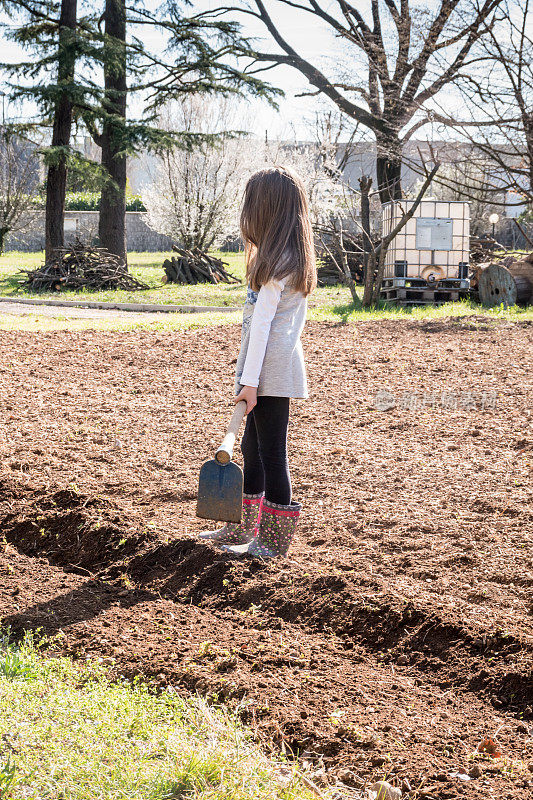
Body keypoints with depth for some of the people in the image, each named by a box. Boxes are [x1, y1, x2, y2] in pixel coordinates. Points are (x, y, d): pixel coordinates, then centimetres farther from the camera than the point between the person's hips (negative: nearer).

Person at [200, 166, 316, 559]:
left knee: (271, 452, -3)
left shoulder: (276, 261, -15)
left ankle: (274, 540, 6)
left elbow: (262, 323, -18)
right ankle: (243, 529, 29)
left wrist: (250, 380, -19)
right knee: (253, 447, 17)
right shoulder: (296, 259, 15)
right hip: (281, 368, 10)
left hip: (270, 372, -10)